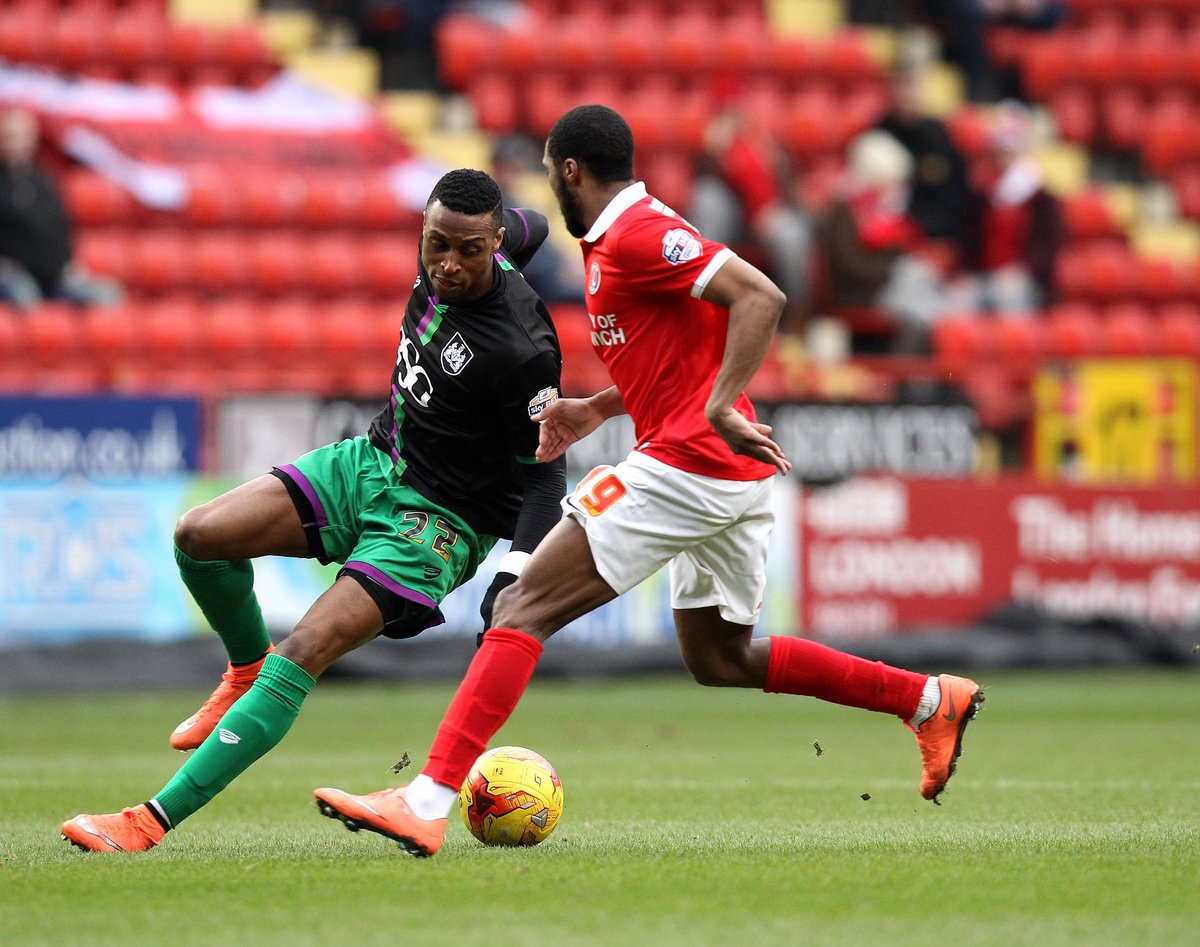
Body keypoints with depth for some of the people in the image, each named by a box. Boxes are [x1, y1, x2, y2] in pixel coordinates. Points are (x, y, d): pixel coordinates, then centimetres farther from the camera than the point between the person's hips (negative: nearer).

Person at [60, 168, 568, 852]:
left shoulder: (521, 351, -27)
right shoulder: (440, 259, -6)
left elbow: (545, 472, -18)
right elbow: (530, 228, 15)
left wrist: (514, 578, -26)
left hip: (439, 521, -8)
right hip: (375, 462, 8)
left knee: (305, 653, -23)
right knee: (201, 536, -10)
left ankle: (153, 822, -24)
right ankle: (248, 669, 21)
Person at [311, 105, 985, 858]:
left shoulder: (637, 233, -12)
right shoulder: (622, 238, 19)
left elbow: (761, 298, -22)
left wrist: (721, 407, -28)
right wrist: (596, 410, 24)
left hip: (686, 464, -10)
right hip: (734, 480, 10)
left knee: (525, 608, -11)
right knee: (721, 658, 22)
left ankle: (428, 803, -18)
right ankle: (929, 700, 21)